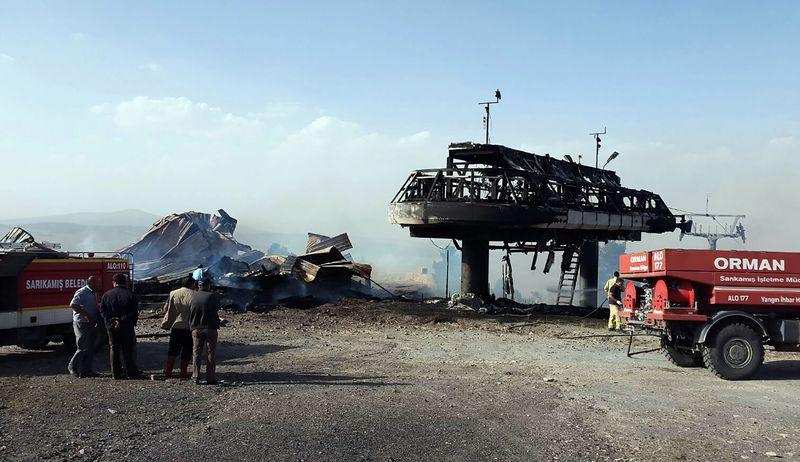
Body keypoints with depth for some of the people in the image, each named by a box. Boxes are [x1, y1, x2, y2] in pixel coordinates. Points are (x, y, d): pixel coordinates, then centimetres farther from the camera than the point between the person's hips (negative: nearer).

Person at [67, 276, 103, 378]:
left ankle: (87, 370, 15)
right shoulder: (82, 292, -14)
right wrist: (86, 315, -26)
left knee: (90, 348, 9)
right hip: (81, 323, -9)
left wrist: (98, 318, 10)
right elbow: (73, 305, -25)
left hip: (90, 324, 9)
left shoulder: (94, 293, 16)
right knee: (83, 348, -6)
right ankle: (72, 367, 12)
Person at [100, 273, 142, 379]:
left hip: (111, 327, 3)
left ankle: (116, 374, 12)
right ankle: (131, 372, 9)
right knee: (128, 349, 5)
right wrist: (123, 322, -9)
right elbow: (134, 312, -10)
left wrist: (112, 321, -8)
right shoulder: (131, 295, -5)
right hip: (127, 327, -2)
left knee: (114, 349, 10)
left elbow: (103, 311, -1)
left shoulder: (106, 295, 4)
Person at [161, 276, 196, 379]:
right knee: (186, 351, 5)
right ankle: (184, 373, 6)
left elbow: (165, 308, 5)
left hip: (175, 326, 4)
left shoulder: (173, 293, 7)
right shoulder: (193, 295, -5)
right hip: (188, 327, -3)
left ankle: (168, 371, 12)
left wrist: (169, 320, 16)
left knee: (173, 350, 14)